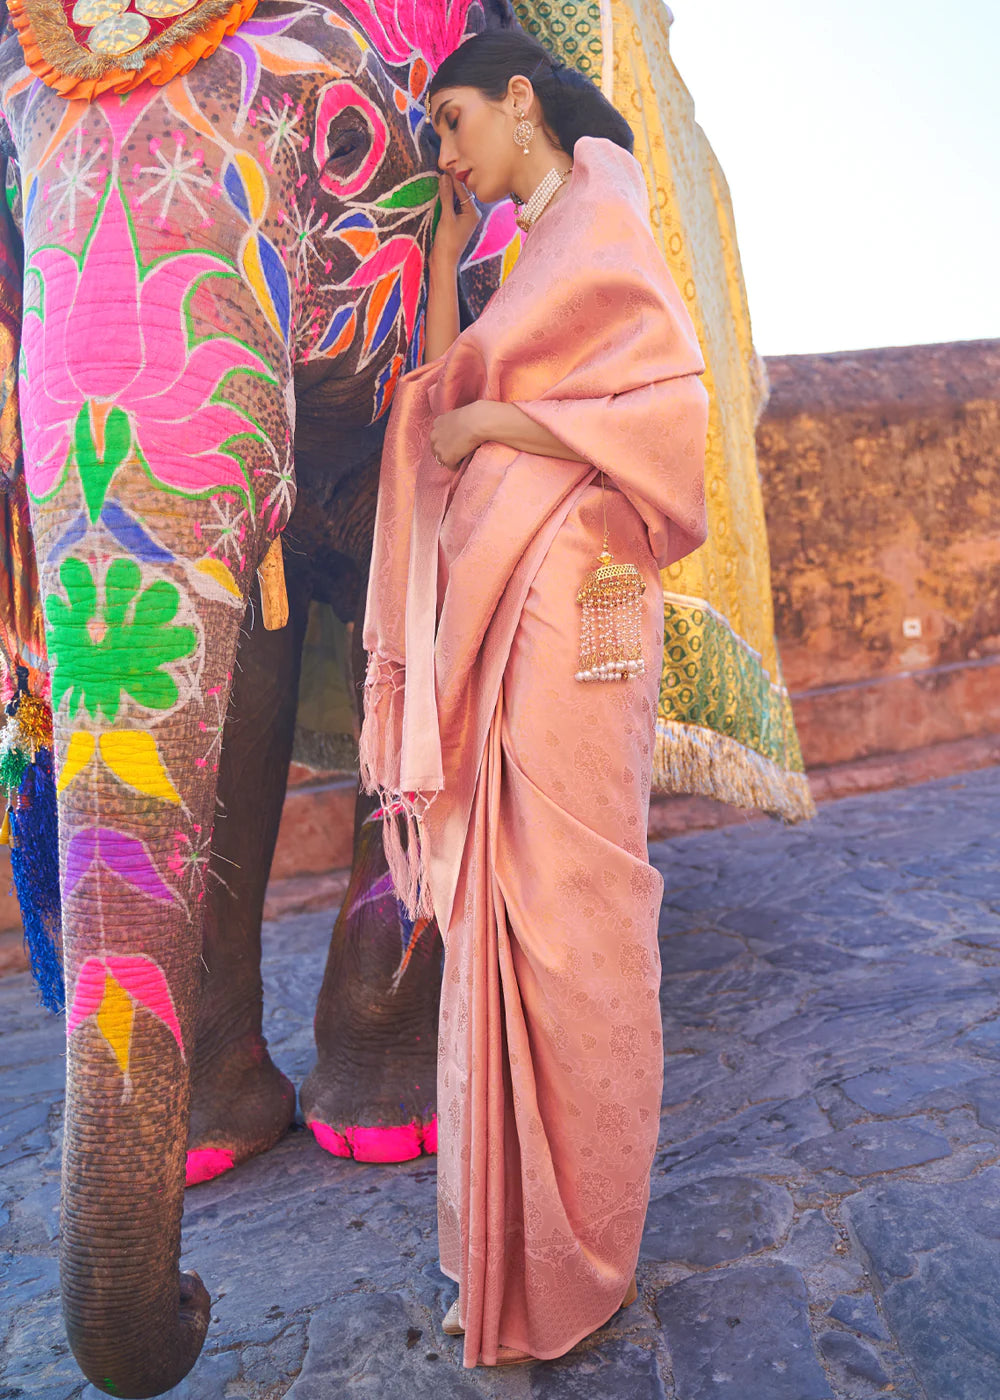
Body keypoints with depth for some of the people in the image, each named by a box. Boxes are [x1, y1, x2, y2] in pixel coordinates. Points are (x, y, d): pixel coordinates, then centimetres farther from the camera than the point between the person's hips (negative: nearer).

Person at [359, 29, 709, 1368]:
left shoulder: (599, 214, 0)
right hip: (494, 603, 9)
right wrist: (445, 239, 22)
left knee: (568, 916, -3)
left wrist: (489, 423, -7)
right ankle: (507, 1238, 24)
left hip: (567, 603, -9)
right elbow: (447, 385, 24)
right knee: (499, 906, 9)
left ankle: (574, 1269, 15)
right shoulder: (539, 252, 26)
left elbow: (670, 402, -14)